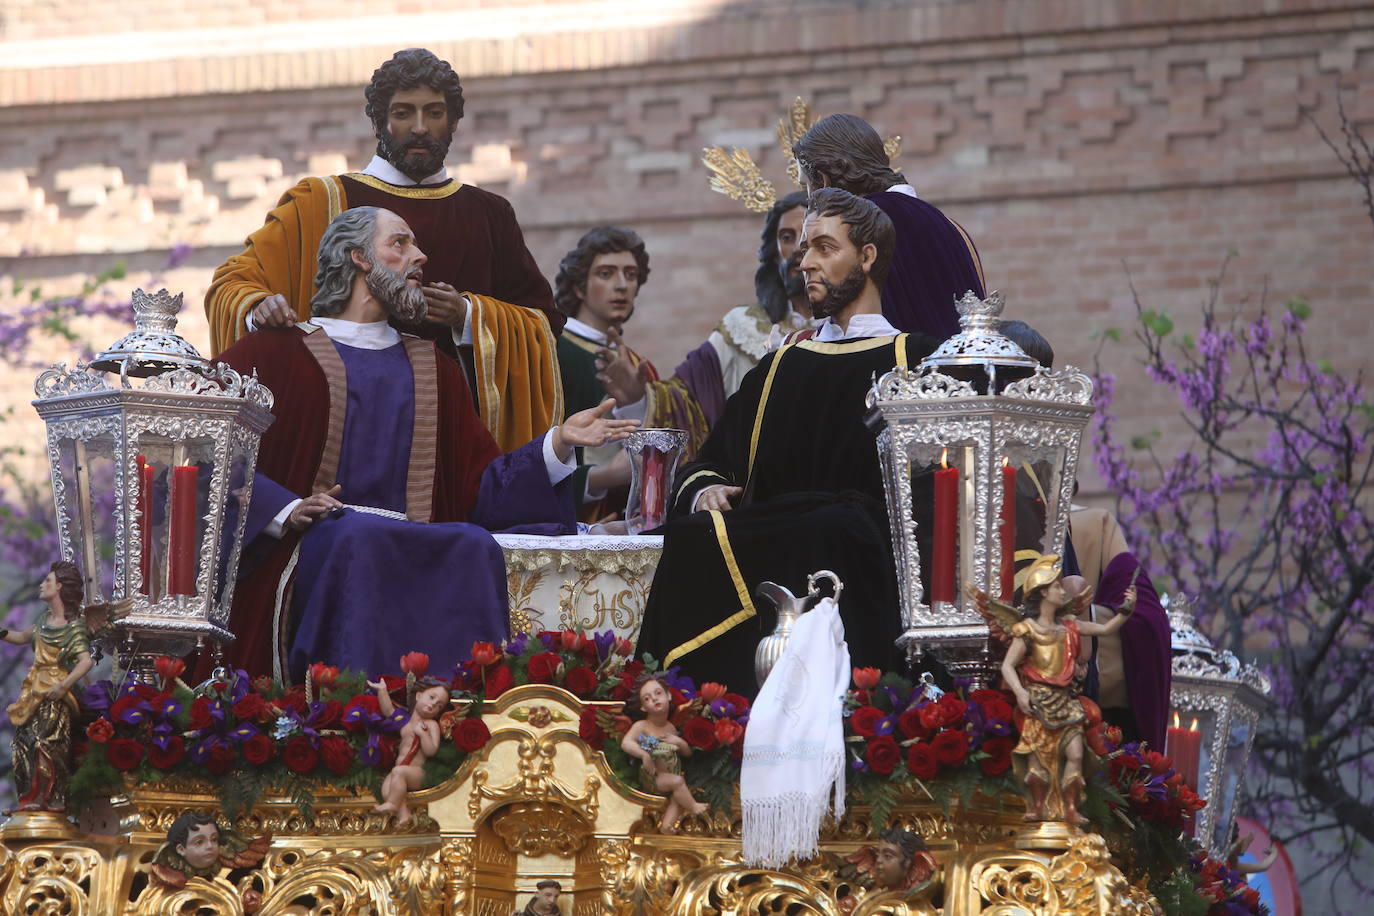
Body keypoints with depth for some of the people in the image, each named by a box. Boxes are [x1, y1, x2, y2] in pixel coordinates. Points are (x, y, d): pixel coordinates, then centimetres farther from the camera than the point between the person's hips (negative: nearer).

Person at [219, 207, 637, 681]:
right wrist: (284, 511, -16)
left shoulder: (433, 370, 26)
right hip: (313, 548, -4)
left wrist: (560, 441, 5)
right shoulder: (279, 352, 10)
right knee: (362, 537, -37)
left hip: (414, 551, 4)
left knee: (475, 549, -29)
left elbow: (479, 487, 17)